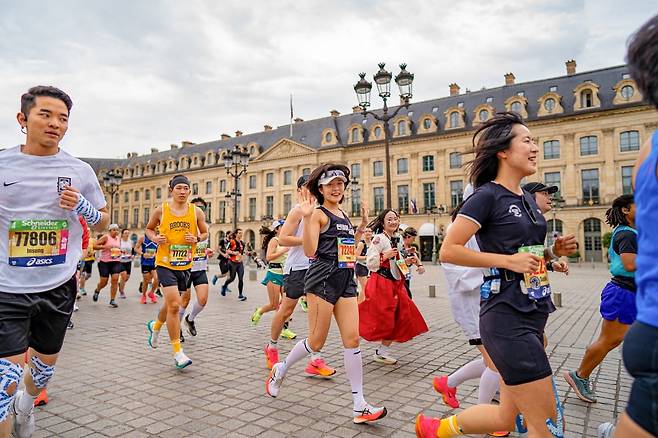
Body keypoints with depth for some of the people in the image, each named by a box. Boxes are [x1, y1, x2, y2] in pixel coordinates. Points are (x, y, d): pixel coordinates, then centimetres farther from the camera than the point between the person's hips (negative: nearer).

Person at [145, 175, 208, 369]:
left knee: (171, 304, 20)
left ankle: (155, 326, 53)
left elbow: (205, 233, 11)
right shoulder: (160, 210, -4)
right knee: (174, 305, -14)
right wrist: (155, 238, -10)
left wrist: (196, 239, -11)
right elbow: (149, 228, 11)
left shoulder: (196, 211, 0)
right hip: (165, 263, -3)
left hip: (185, 265, 4)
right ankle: (177, 352, -3)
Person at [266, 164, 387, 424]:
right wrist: (306, 217, -24)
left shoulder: (344, 215, 17)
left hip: (346, 280, 7)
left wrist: (362, 226, 21)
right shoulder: (319, 214, -6)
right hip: (323, 279, -7)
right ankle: (279, 370, 30)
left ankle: (360, 406, 6)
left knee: (352, 339, 0)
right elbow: (310, 251, -17)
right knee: (316, 342, 2)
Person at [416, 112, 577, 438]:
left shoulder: (528, 200, 14)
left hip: (533, 316, 9)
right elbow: (448, 251, -17)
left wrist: (552, 252, 5)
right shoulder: (487, 195, -11)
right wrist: (508, 260, -19)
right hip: (506, 318, -9)